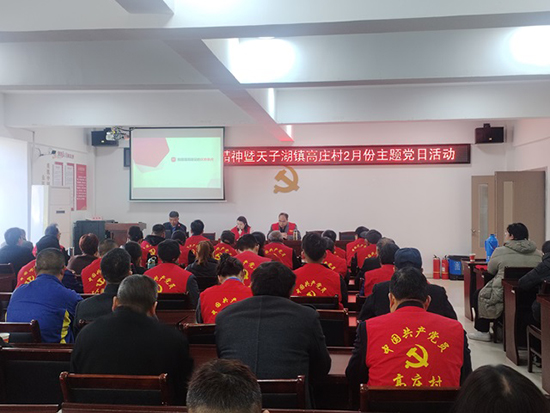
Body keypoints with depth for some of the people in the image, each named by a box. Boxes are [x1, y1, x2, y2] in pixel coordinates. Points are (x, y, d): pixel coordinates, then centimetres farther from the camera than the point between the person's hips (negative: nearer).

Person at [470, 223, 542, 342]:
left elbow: (490, 270, 6)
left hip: (502, 297, -6)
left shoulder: (500, 251, -8)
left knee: (479, 295, 21)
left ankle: (482, 331, 22)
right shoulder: (538, 254, 4)